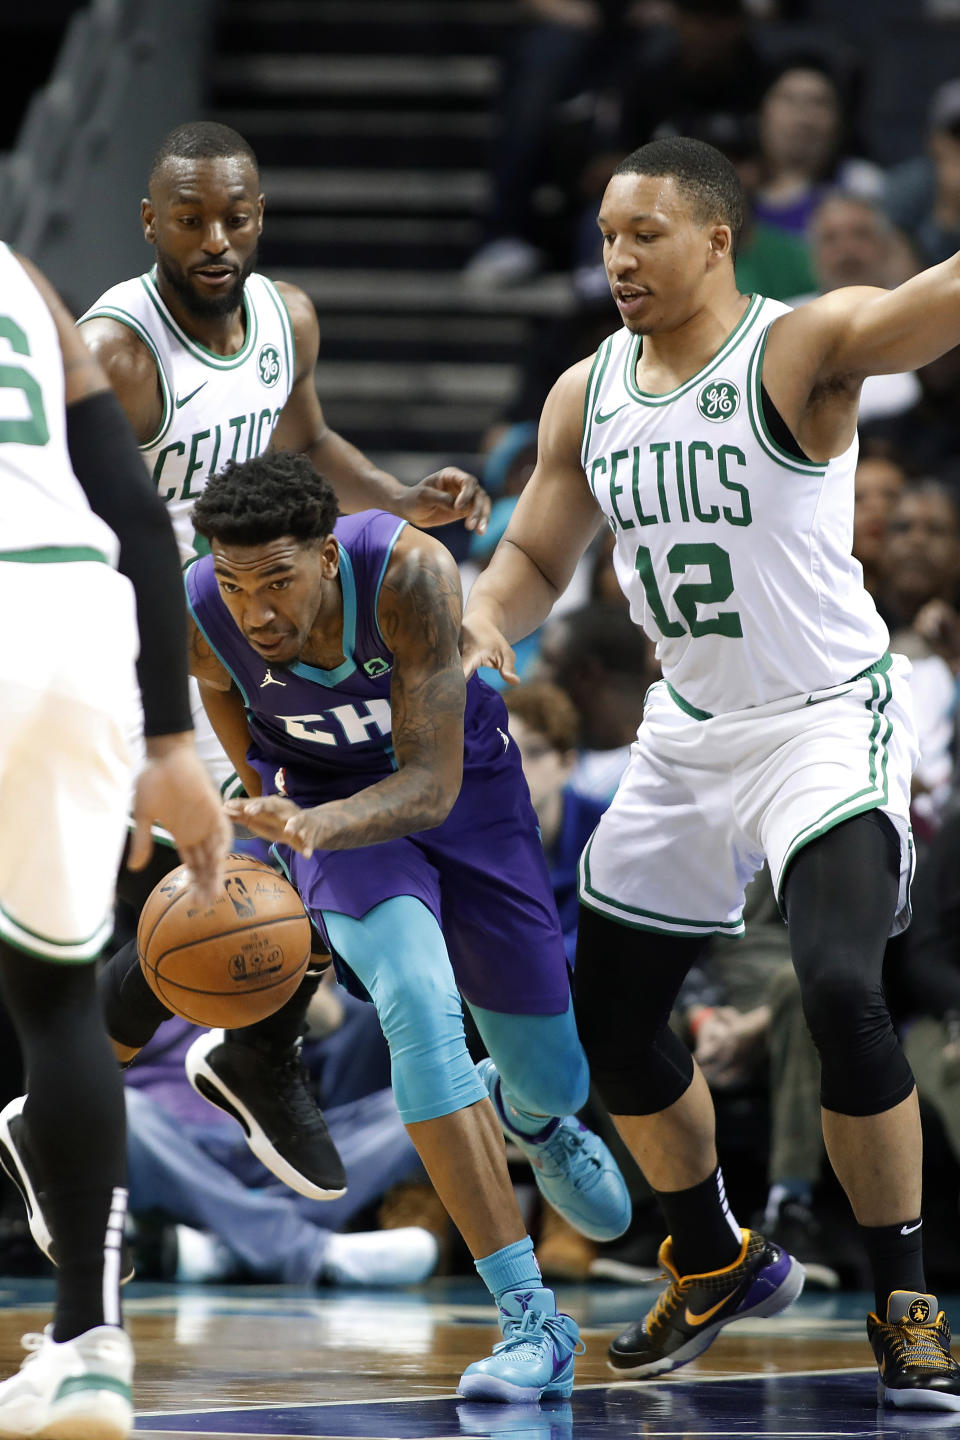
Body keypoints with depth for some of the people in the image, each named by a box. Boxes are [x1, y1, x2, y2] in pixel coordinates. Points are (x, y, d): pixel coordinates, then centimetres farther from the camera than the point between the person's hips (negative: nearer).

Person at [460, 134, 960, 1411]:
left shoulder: (804, 348, -16)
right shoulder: (587, 394, 4)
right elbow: (536, 557, 13)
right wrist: (484, 618, -10)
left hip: (826, 721, -7)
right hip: (687, 737, 7)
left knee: (842, 991, -25)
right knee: (611, 1012, 12)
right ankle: (718, 1266, 35)